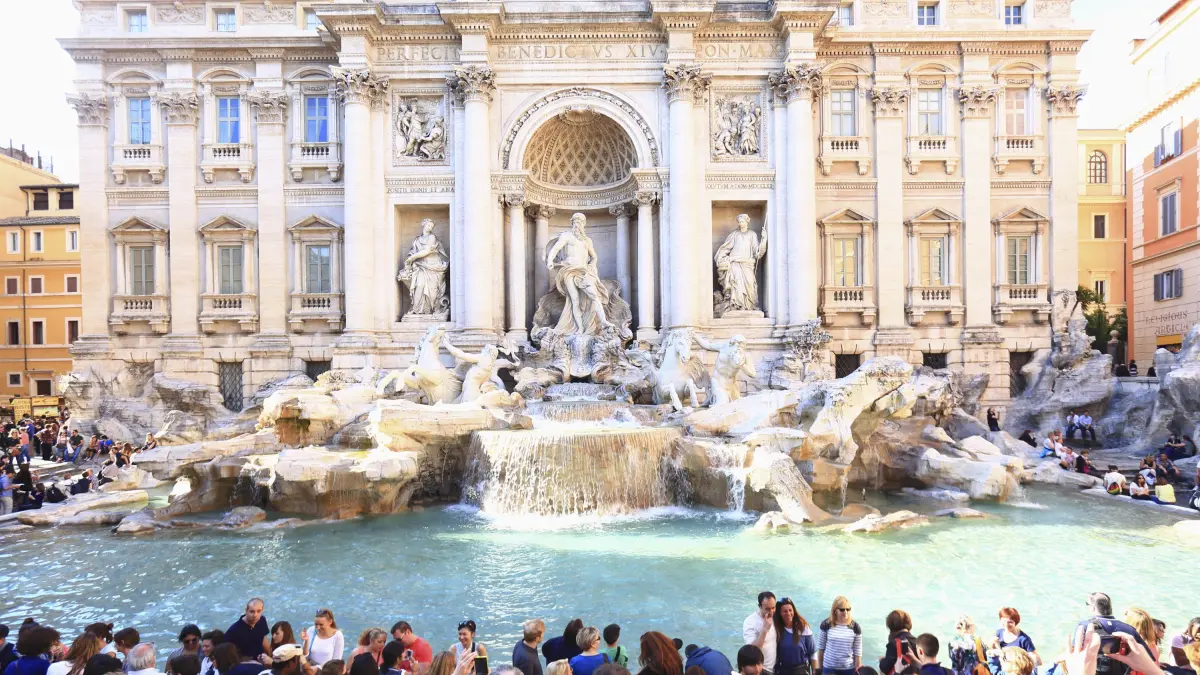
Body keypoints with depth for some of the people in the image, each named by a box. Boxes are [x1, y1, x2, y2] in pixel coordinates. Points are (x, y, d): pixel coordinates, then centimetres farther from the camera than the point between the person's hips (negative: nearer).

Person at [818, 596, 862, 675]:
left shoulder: (854, 626, -7)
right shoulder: (826, 625, -8)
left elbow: (858, 652, -2)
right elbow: (821, 647, 2)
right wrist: (820, 668, 6)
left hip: (849, 669, 1)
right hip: (829, 668, -1)